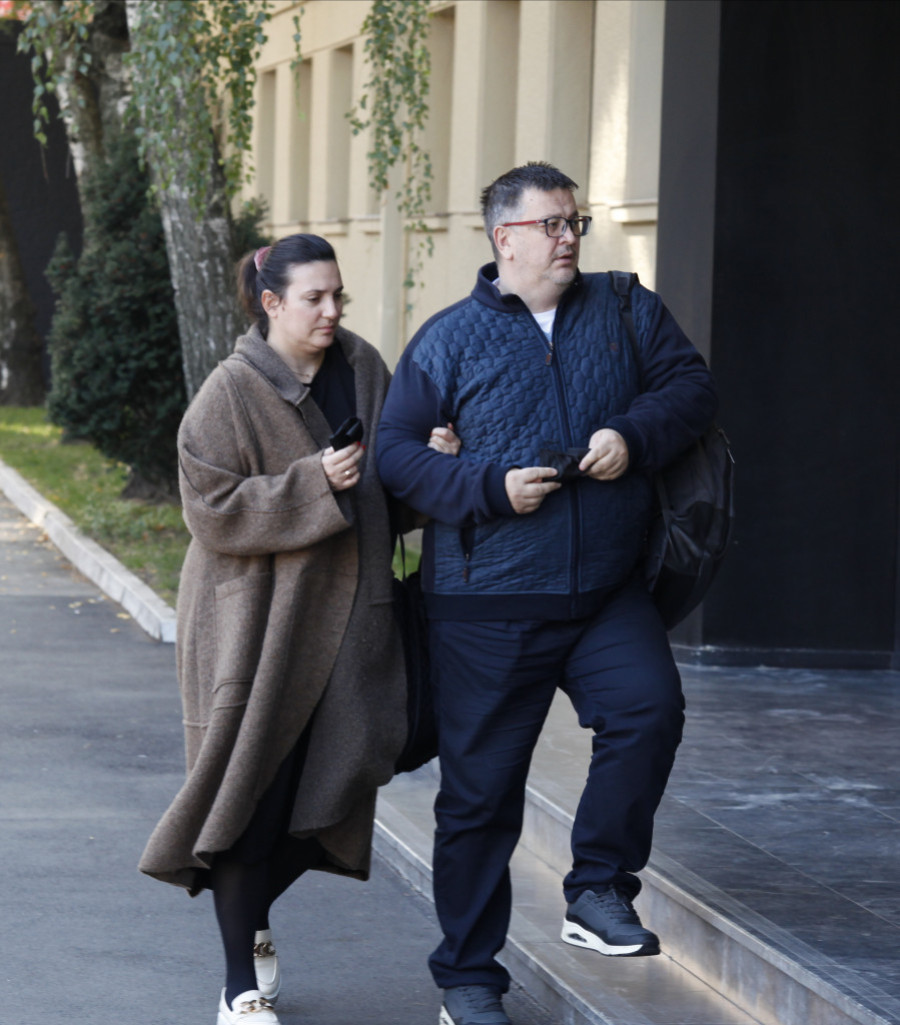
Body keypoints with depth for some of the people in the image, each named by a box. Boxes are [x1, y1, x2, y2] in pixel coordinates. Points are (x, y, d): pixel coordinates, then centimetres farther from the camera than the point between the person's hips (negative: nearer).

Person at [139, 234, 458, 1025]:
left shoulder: (363, 368, 7)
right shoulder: (232, 394, -9)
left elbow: (389, 478, 19)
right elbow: (212, 509, -14)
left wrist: (432, 458, -2)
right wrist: (312, 484, -21)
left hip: (345, 618, 5)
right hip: (256, 624, -5)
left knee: (331, 791, 3)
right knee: (256, 797, -4)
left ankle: (251, 918, 30)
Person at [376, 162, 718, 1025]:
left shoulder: (626, 311, 7)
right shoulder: (451, 338, 0)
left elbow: (692, 385, 5)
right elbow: (396, 450, -2)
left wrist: (635, 436, -14)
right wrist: (490, 490, -15)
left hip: (608, 593, 2)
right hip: (486, 606, -2)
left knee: (648, 708, -25)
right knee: (479, 792, 4)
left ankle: (599, 890, -7)